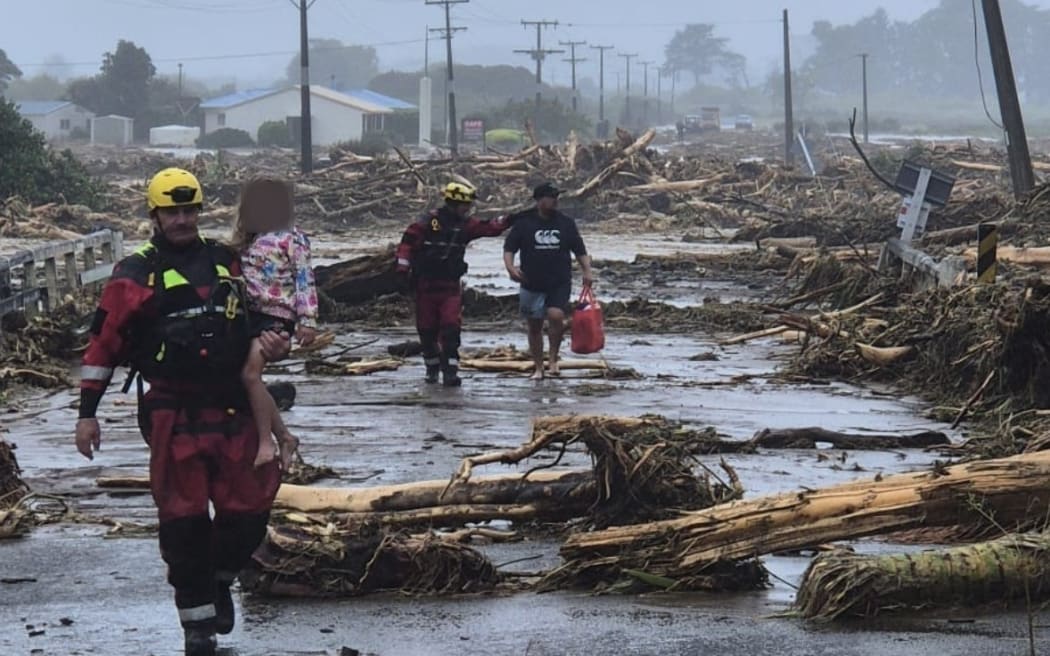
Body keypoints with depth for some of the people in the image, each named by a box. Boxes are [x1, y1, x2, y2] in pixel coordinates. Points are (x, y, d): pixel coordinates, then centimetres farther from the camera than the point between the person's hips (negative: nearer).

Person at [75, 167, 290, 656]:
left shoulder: (226, 263, 11)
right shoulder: (135, 275, -1)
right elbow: (103, 343, -1)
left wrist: (275, 344, 2)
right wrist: (87, 412, -4)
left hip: (232, 409, 4)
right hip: (174, 414, -4)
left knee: (249, 509, 2)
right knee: (184, 519, -2)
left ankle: (219, 580, 30)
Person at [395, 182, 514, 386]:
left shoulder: (465, 224, 5)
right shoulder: (429, 221, -9)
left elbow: (489, 228, -1)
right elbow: (408, 241, -9)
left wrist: (508, 220, -16)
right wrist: (404, 269, -12)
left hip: (451, 286, 3)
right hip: (426, 285, -3)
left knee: (451, 328, -11)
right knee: (427, 330, 6)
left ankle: (450, 372, -13)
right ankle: (432, 368, 25)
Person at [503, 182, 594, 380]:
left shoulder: (566, 223, 7)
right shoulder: (524, 223, 2)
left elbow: (580, 251, 14)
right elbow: (509, 248, 3)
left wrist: (587, 272, 2)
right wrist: (510, 267, -15)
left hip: (560, 284, 0)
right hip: (532, 285, 0)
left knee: (556, 316, -24)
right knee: (534, 327, 6)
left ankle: (554, 358, -5)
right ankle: (538, 368, 19)